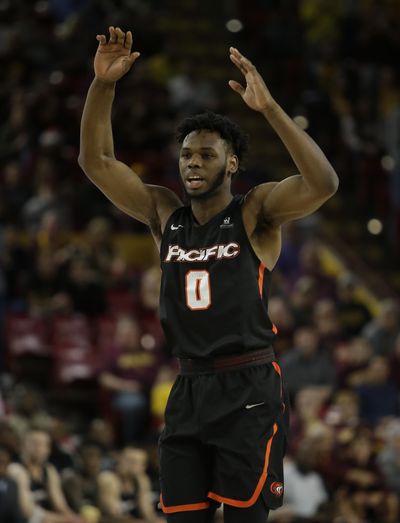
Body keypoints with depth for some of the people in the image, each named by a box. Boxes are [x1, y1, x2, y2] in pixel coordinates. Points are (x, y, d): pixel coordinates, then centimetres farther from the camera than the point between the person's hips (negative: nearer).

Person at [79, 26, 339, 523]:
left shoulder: (255, 212, -5)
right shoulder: (164, 215, 9)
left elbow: (323, 183, -23)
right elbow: (96, 161, 5)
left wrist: (269, 107, -31)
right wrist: (103, 85, -9)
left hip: (247, 390, -5)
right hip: (189, 389, 5)